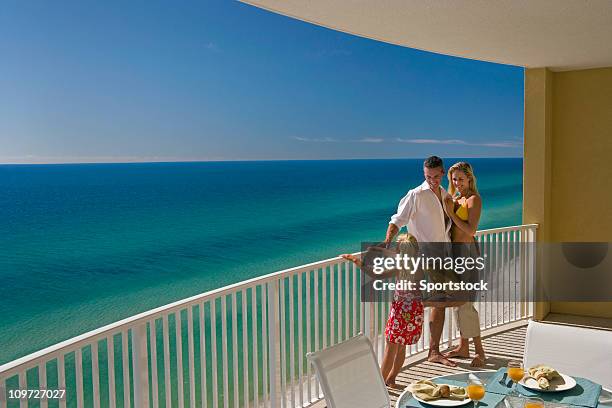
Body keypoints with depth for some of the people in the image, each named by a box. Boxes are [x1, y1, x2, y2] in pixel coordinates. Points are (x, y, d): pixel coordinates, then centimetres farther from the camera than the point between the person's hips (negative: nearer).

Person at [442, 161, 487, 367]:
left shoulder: (474, 199, -9)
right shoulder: (454, 199, 15)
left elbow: (471, 230, -18)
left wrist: (451, 213, -16)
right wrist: (446, 208, 2)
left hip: (466, 251, -8)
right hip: (454, 250, 8)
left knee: (465, 302, -9)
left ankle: (480, 351, -1)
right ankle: (463, 347, 22)